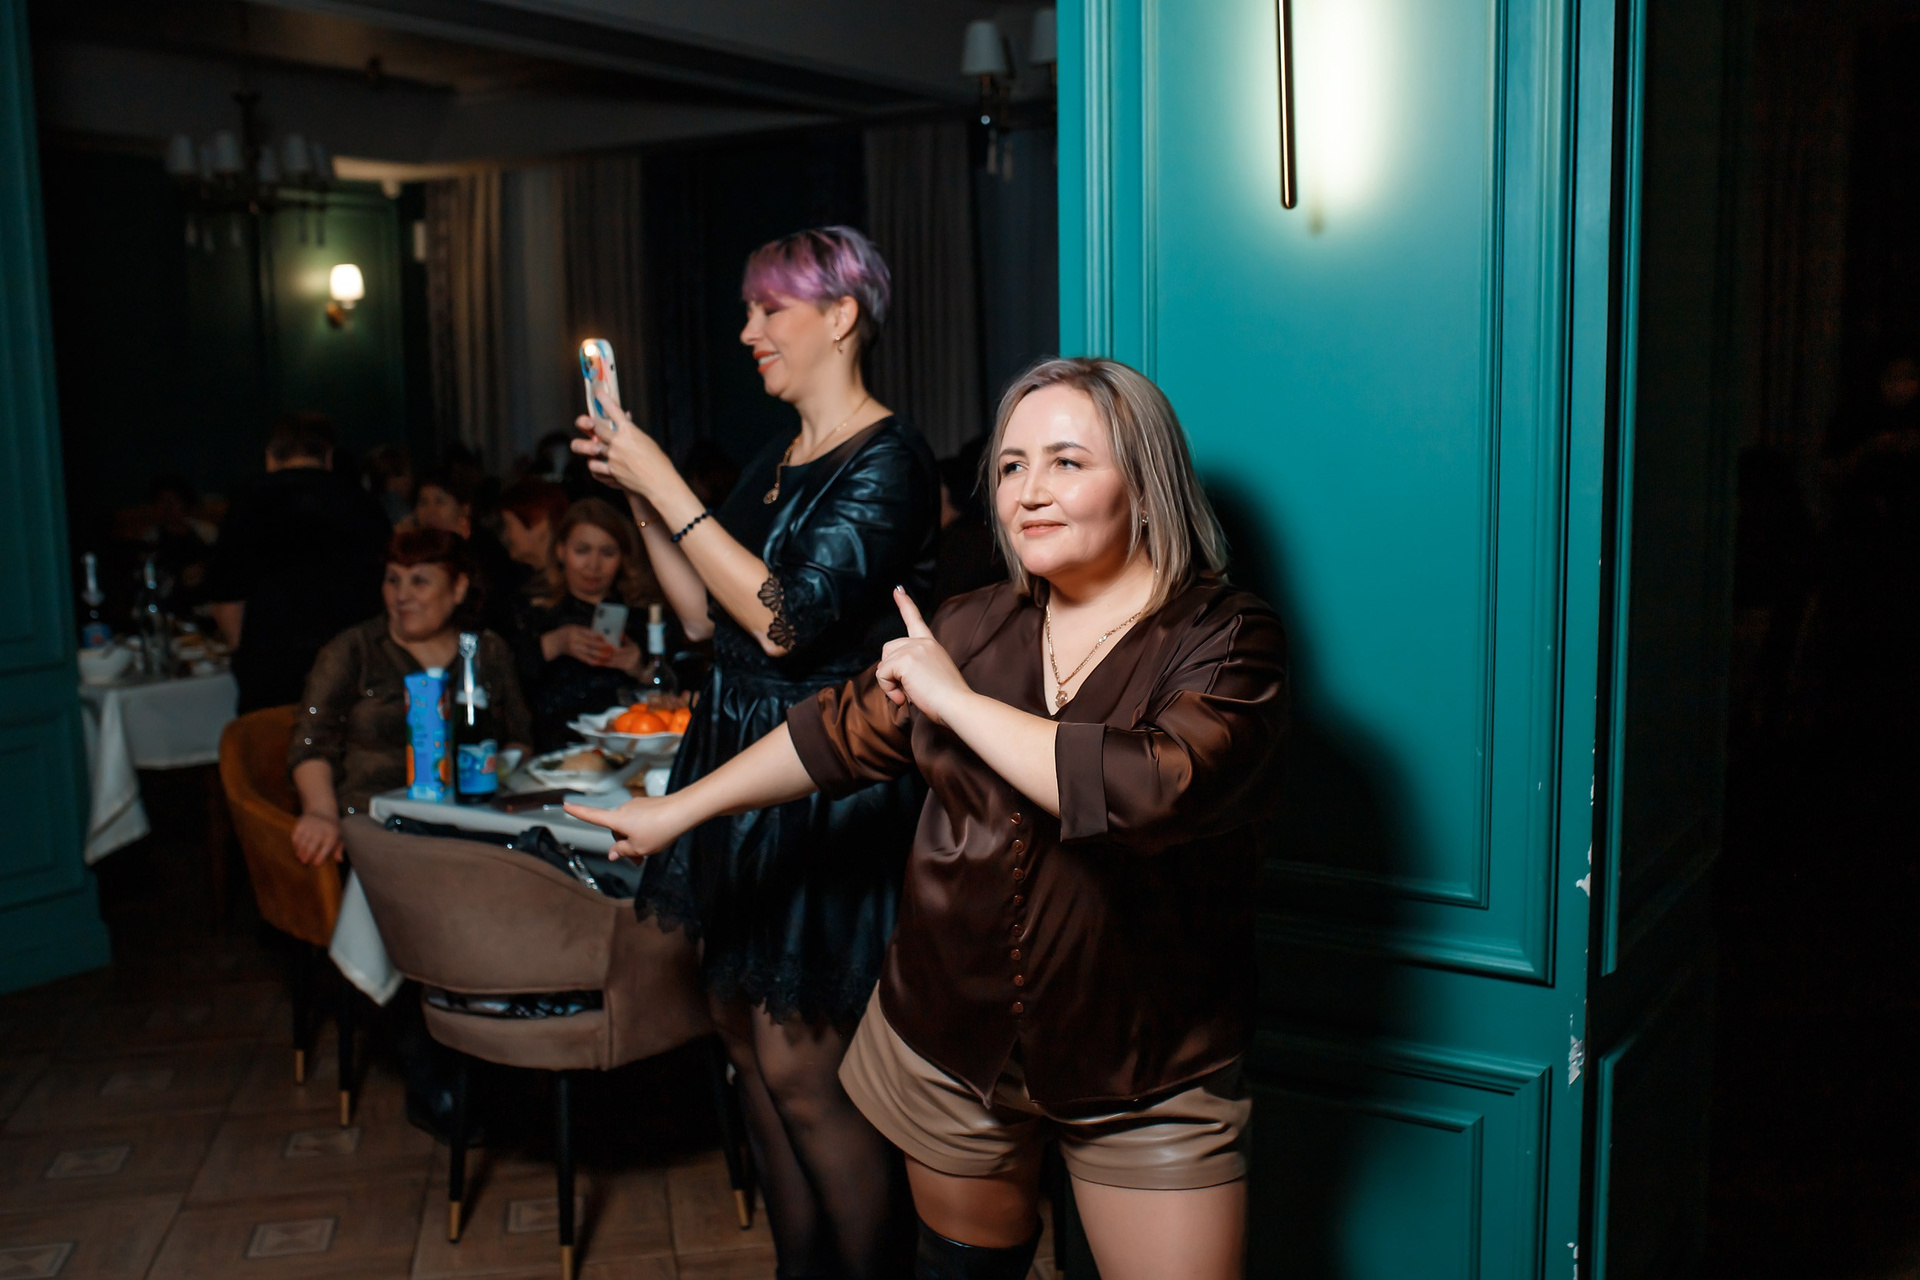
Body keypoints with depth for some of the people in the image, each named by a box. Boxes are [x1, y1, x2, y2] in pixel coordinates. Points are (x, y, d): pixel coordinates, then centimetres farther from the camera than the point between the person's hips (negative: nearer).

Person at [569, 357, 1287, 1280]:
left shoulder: (1224, 641, -15)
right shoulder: (975, 629, 2)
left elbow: (1149, 789, -33)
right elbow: (841, 732, 14)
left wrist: (957, 699, -23)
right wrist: (677, 811, 20)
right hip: (949, 1051, 5)